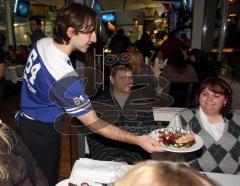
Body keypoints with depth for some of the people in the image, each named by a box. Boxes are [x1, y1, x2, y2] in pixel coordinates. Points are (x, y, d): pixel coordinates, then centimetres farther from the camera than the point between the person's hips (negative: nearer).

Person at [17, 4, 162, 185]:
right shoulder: (65, 79, -36)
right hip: (41, 132, -8)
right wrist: (138, 140, -33)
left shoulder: (42, 43, -9)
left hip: (25, 120, 8)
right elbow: (94, 124, -31)